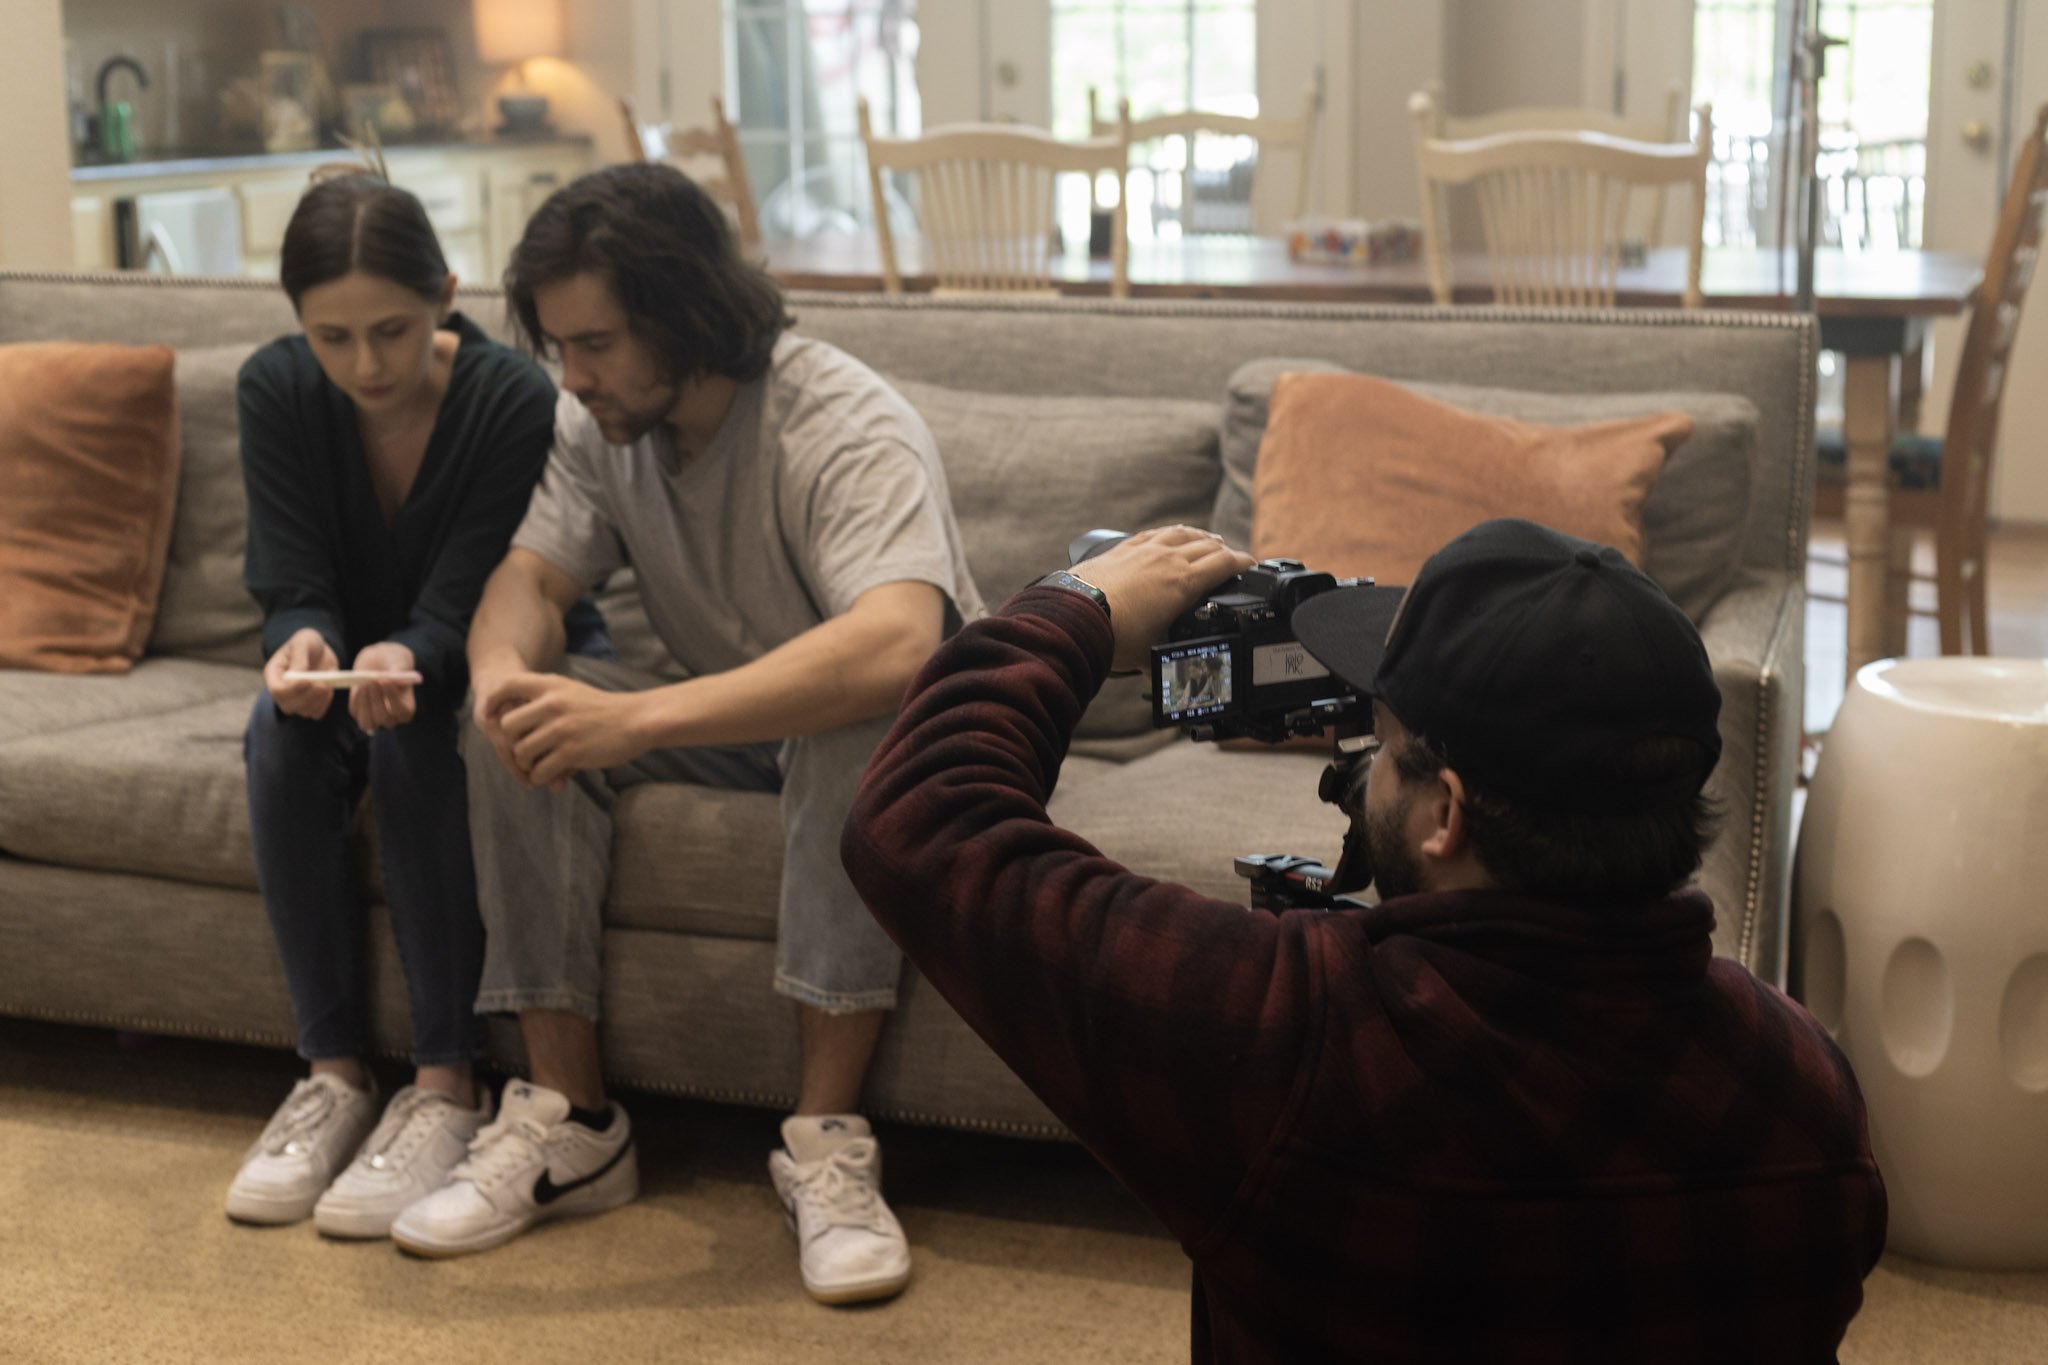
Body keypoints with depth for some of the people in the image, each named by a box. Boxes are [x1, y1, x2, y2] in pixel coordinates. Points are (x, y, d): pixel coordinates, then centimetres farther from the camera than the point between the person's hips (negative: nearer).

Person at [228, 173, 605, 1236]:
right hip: (355, 660, 3)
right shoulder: (277, 391, -13)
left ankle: (448, 1089, -28)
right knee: (281, 728, -30)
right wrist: (303, 647, -41)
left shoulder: (515, 402, -24)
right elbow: (293, 586, -16)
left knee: (410, 731, -35)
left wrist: (405, 659, -48)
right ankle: (333, 1075, -21)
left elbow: (462, 608, -24)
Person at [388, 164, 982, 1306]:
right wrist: (503, 670, -37)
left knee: (861, 721, -39)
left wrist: (639, 718, -52)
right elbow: (529, 576, -10)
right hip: (723, 720, 6)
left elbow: (897, 646, -45)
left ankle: (828, 1139, -33)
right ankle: (574, 1123, -14)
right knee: (523, 726, -18)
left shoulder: (845, 428, -28)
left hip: (904, 732, -6)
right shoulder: (601, 423, -4)